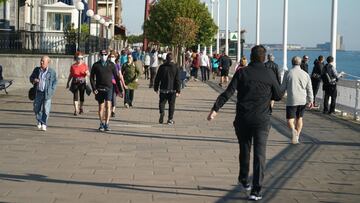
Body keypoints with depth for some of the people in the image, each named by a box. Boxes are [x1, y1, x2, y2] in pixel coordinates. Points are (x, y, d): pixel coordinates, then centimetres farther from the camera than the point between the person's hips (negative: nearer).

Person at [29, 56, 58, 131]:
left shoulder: (52, 71, -3)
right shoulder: (36, 70, 5)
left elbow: (55, 81, 6)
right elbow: (31, 77, 15)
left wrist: (52, 90, -3)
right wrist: (33, 80, -8)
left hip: (47, 93, -3)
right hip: (38, 92, 3)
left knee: (46, 109, -5)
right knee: (37, 108, 9)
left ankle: (44, 124, 3)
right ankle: (39, 121, 31)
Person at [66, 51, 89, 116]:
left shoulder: (84, 65, 4)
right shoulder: (73, 66, 5)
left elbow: (88, 74, 6)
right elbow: (70, 75, 13)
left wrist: (87, 73, -17)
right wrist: (68, 83, 14)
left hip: (82, 82, 1)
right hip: (75, 82, -1)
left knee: (82, 95, 9)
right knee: (75, 96, -8)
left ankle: (81, 108, 29)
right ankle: (76, 110, -11)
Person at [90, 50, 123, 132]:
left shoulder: (111, 65, 5)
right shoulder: (96, 65, 4)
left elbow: (116, 77, 8)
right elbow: (92, 77, 5)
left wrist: (120, 89, 7)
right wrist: (94, 88, -7)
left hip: (108, 88, -1)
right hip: (99, 89, 1)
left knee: (108, 105, -14)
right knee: (101, 107, 6)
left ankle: (106, 124, -12)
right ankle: (101, 124, 16)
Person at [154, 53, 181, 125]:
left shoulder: (162, 67, 0)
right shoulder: (176, 68, -2)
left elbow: (157, 78, 4)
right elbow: (177, 80, -4)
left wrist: (156, 87, 14)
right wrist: (178, 90, -2)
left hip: (163, 89, 0)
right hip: (172, 89, 0)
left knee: (162, 103, 9)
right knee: (171, 104, 8)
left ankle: (162, 112, -19)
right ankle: (170, 119, 7)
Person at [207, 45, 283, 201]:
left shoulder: (242, 73, -3)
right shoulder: (269, 74, -2)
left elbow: (228, 93, -11)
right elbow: (278, 96, 8)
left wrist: (215, 109, -11)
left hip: (243, 119, 1)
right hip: (262, 120, -1)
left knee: (244, 150, 20)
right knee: (259, 154, -1)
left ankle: (244, 180, 35)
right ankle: (256, 190, -7)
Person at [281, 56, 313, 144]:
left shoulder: (288, 73, -5)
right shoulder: (305, 74, 4)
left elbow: (283, 87, 1)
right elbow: (309, 89, 3)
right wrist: (310, 100, 9)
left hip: (292, 101, -3)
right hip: (303, 101, 4)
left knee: (290, 120, -1)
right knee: (299, 118, 18)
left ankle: (293, 130, -32)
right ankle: (297, 137, 20)